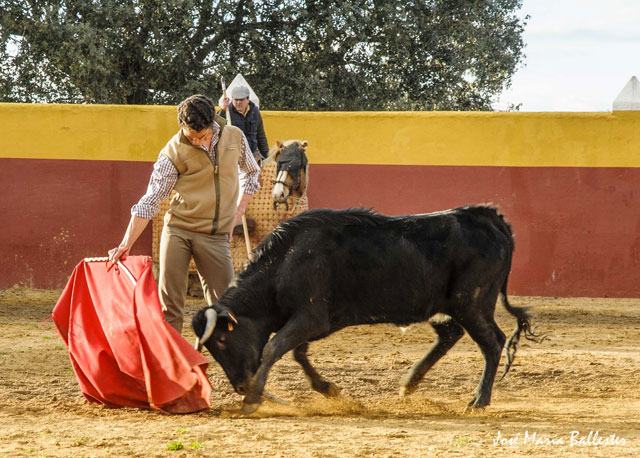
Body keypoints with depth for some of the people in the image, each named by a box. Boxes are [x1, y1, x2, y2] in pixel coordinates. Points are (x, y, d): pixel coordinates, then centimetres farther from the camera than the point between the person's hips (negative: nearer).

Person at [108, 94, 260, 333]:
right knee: (168, 301, -7)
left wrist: (237, 214, 11)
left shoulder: (234, 137, 0)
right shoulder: (173, 152, -8)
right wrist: (126, 244, -13)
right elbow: (149, 201, -6)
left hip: (215, 236, 2)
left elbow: (250, 173, 21)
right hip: (178, 230, -2)